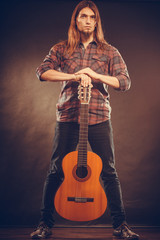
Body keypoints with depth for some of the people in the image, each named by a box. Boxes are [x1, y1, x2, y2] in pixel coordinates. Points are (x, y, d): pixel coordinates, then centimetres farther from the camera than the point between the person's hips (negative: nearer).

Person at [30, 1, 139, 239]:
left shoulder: (109, 52, 10)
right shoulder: (61, 49, 10)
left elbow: (125, 82, 2)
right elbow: (42, 71, -4)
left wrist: (96, 75, -12)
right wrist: (73, 76, -16)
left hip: (99, 117, 0)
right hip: (68, 117, 0)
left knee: (109, 172, 1)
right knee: (56, 170, 2)